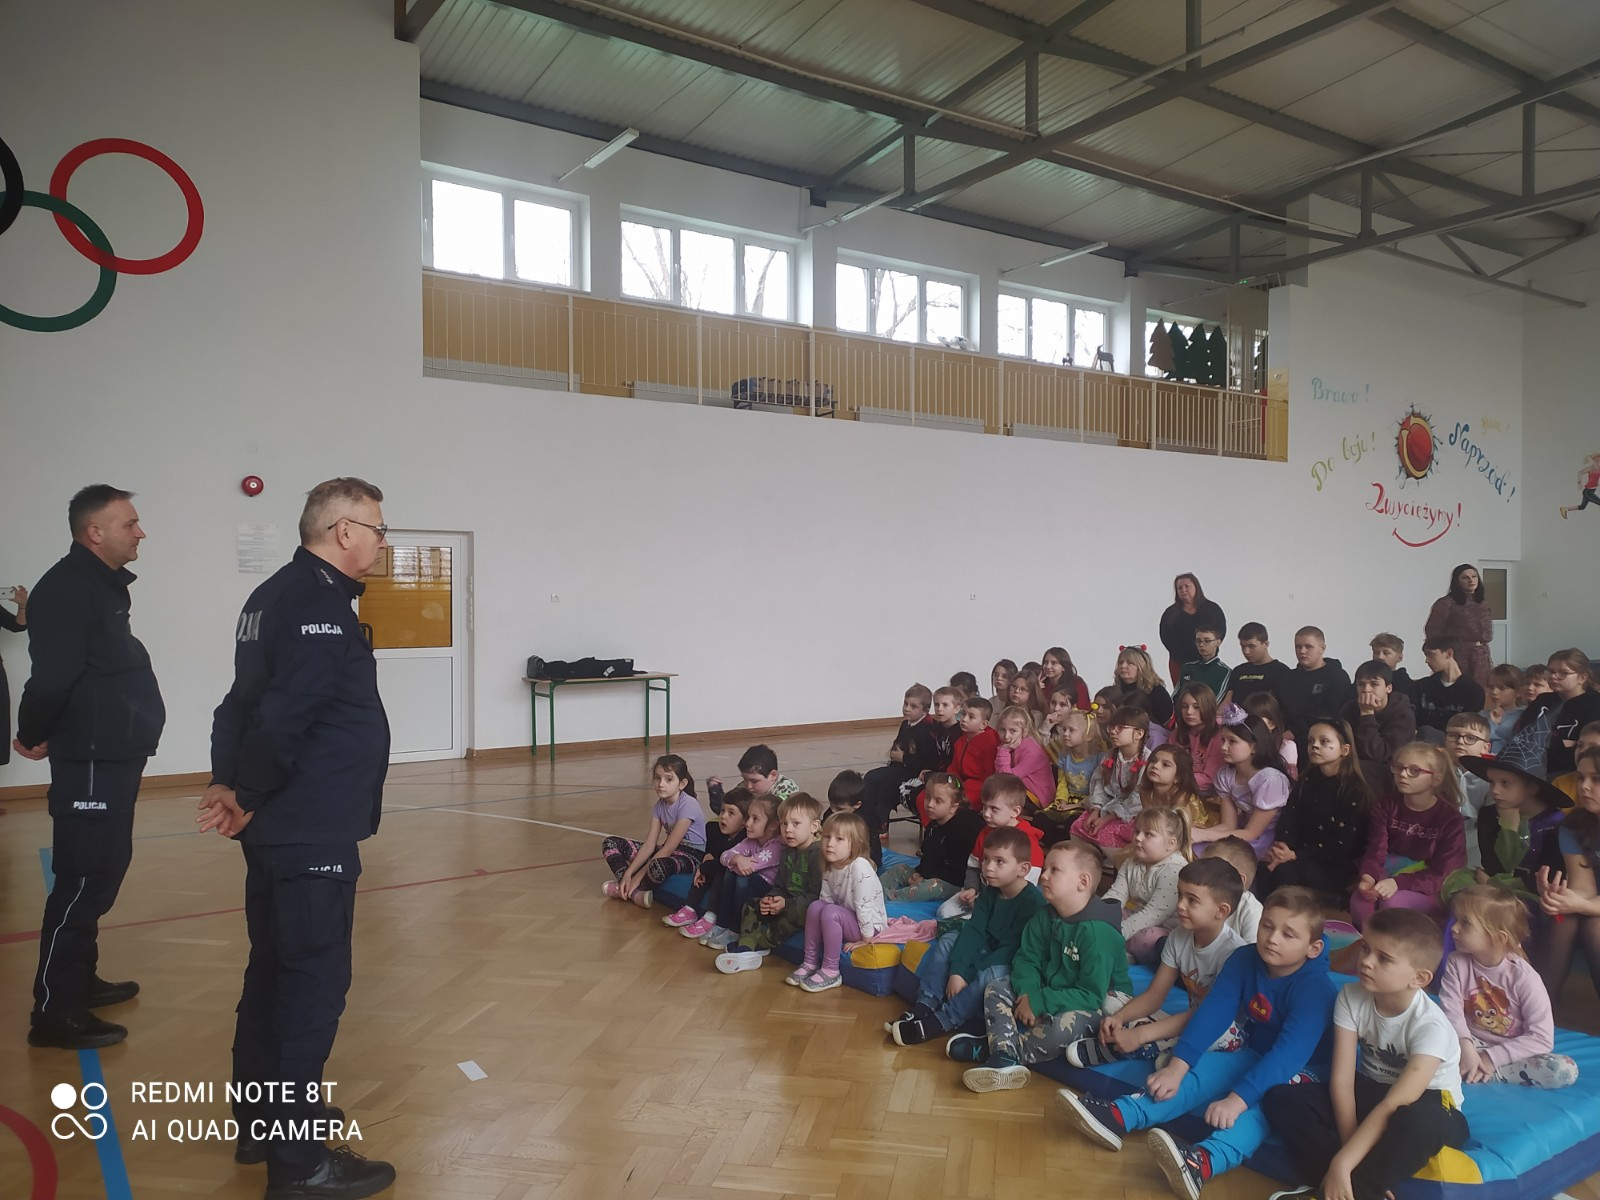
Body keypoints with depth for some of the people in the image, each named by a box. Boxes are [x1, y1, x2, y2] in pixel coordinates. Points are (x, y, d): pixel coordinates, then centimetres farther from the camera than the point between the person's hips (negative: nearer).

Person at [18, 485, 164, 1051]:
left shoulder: (104, 585, 14)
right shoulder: (67, 590, -17)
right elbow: (52, 676, -24)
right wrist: (34, 738, -11)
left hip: (115, 755, 10)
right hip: (90, 760, -10)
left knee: (101, 871, 18)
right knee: (84, 877, -5)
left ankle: (81, 979, 31)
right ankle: (55, 1012, 4)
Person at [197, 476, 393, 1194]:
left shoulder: (276, 596, 13)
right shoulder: (320, 605, -19)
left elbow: (243, 703, 12)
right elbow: (282, 719, -25)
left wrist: (230, 782, 3)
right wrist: (248, 800, -12)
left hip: (280, 828, 10)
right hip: (313, 832, -10)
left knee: (276, 970, 19)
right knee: (315, 981, -1)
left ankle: (260, 1125, 33)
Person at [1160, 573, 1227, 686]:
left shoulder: (1213, 609, 5)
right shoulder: (1171, 612, 7)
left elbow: (1221, 631, 2)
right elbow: (1165, 636, 5)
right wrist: (1176, 651, -6)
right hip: (1179, 663, 1)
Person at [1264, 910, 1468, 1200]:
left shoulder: (1430, 1026, -26)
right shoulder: (1351, 997, -14)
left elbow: (1395, 1105, -32)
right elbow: (1342, 1080, -15)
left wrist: (1342, 1163, -36)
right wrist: (1352, 1153, -25)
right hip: (1370, 1093, 5)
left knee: (1419, 1121, -42)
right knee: (1282, 1099, -18)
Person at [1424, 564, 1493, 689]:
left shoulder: (1484, 601, 13)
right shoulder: (1446, 603, -8)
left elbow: (1487, 629, 22)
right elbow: (1432, 630, -8)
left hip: (1482, 656, 6)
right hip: (1458, 655, -6)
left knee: (1481, 692, 3)